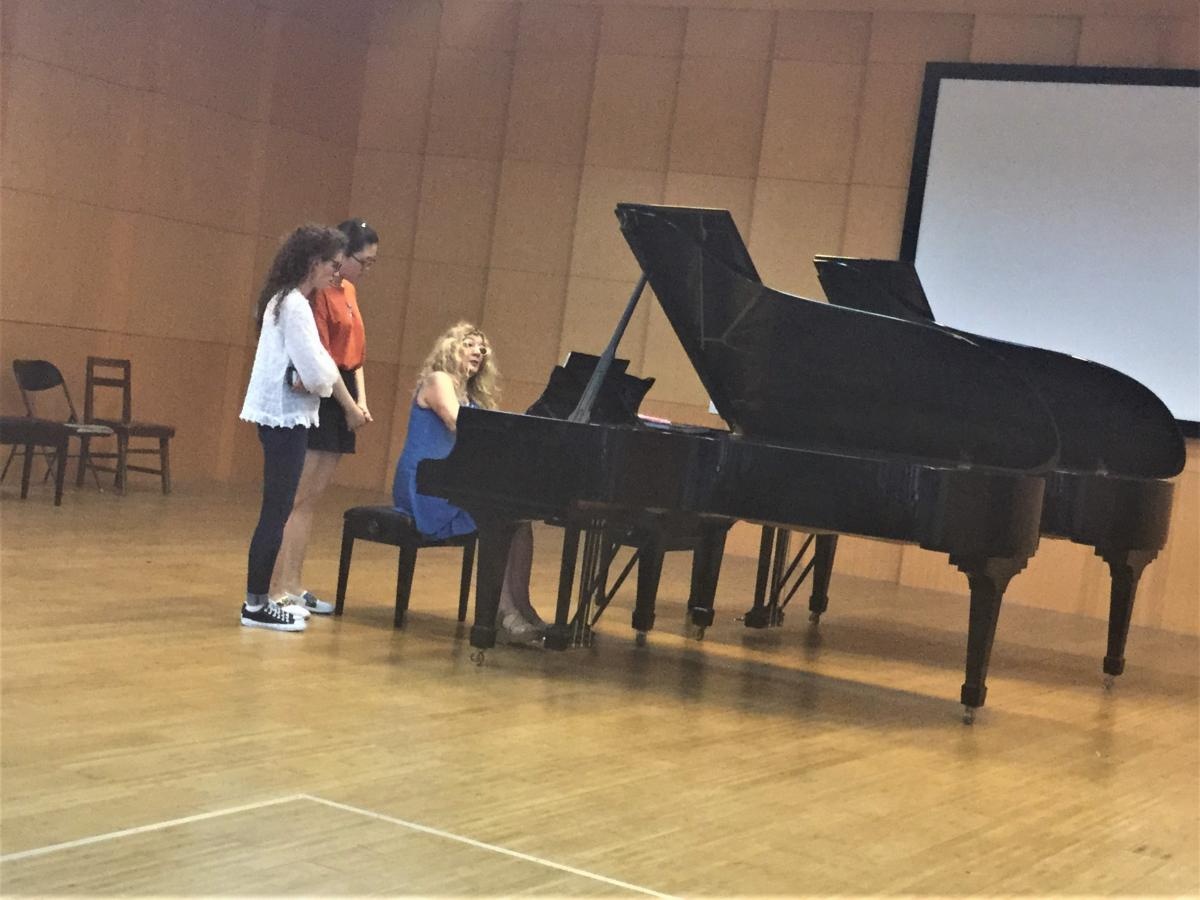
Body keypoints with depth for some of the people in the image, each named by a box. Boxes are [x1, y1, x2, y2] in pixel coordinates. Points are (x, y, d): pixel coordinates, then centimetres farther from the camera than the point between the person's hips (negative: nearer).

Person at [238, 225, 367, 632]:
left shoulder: (283, 300, 14)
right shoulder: (296, 305, -16)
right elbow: (317, 371, -18)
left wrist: (305, 379, -8)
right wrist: (350, 406, -2)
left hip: (282, 415, 10)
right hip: (286, 417, -10)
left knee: (277, 509, 11)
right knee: (277, 510, -5)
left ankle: (259, 599, 16)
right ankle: (256, 604, 0)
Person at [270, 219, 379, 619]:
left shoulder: (349, 290, 15)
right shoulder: (321, 292, -13)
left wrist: (361, 399, 6)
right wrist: (348, 403, -20)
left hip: (340, 402, 9)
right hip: (318, 401, -9)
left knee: (311, 499, 11)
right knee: (297, 498, -8)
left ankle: (294, 585, 16)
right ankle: (277, 590, -5)